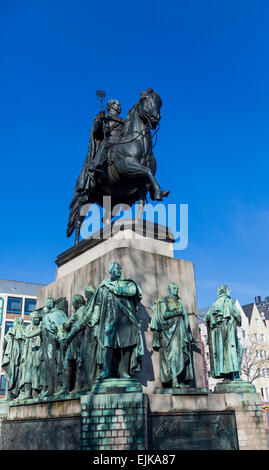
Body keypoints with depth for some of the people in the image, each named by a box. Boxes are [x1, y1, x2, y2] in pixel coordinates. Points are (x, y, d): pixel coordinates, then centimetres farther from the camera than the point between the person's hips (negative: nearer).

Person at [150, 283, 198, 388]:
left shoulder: (179, 302, 20)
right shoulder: (164, 301, 2)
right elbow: (163, 314, -12)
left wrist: (188, 335, 20)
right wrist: (177, 312, -10)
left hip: (180, 331, 6)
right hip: (169, 331, -6)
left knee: (182, 354, -2)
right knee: (172, 353, -14)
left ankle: (182, 380, -2)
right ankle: (174, 380, -18)